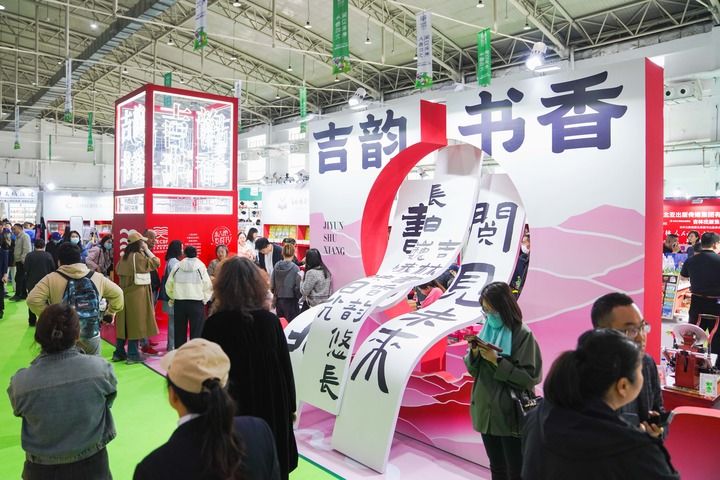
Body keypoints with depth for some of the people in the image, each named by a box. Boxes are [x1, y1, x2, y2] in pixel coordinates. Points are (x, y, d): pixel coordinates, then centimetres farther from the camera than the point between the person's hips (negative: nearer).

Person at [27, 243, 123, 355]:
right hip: (91, 336, 2)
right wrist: (111, 312, 20)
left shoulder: (51, 279, -6)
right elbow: (117, 294, 11)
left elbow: (33, 299, -15)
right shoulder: (97, 277, 3)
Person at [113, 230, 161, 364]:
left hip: (125, 293, 8)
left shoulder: (124, 257, 9)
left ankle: (119, 352, 18)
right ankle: (133, 354, 3)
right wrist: (147, 250, -5)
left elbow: (118, 270, 21)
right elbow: (155, 263, -14)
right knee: (135, 323, -2)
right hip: (137, 294, -8)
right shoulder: (138, 256, -15)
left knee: (124, 323, 12)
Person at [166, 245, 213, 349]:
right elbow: (208, 286, -5)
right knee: (196, 332, 1)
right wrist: (204, 300, 8)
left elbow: (169, 285, 5)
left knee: (180, 332, 14)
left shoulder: (177, 266, 2)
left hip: (179, 303, 3)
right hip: (196, 303, -3)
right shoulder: (200, 266, -5)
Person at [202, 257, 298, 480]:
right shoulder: (270, 320, -11)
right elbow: (285, 367, -5)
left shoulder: (214, 324, -13)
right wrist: (290, 406, 7)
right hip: (271, 405, 1)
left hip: (229, 408, -1)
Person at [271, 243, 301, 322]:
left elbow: (272, 284, 0)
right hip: (290, 300, -5)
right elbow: (298, 287, -12)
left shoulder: (276, 266, -3)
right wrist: (298, 297, 6)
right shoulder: (295, 268, -14)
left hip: (278, 300, 5)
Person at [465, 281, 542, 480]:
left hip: (510, 414, -6)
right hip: (486, 411, 6)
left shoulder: (522, 334, -13)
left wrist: (497, 360, -22)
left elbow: (529, 378, -17)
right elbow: (473, 370, 9)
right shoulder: (486, 329, 5)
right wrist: (474, 353, -11)